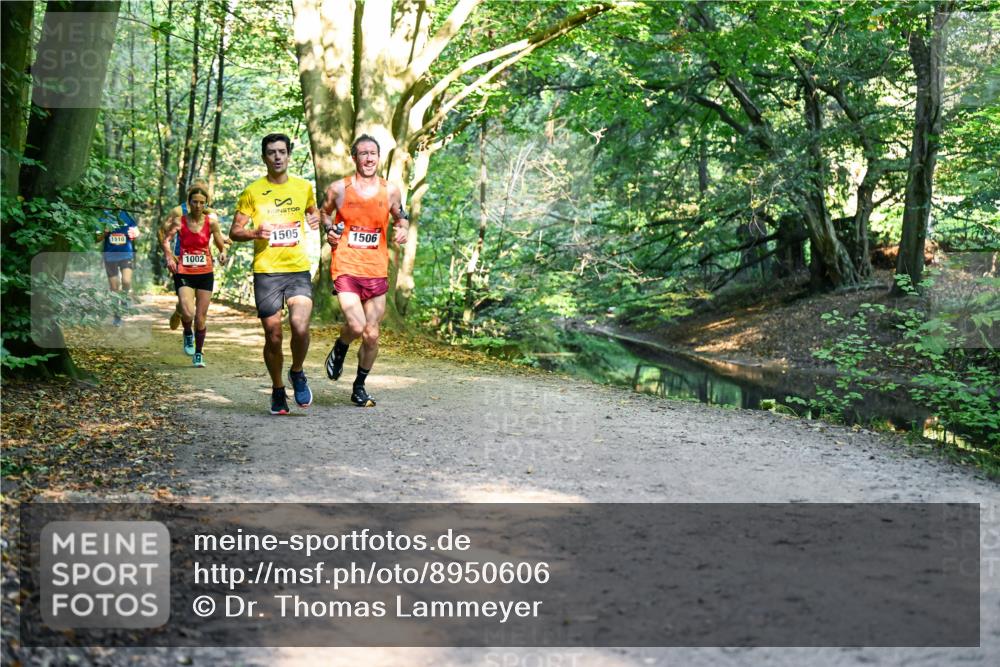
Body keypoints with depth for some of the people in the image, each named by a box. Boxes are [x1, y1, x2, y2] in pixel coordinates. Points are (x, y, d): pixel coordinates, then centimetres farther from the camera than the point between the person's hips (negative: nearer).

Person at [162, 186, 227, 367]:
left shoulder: (210, 221, -3)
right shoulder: (180, 221, -5)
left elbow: (220, 242, 0)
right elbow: (167, 240, -12)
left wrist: (223, 253, -21)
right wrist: (169, 257, -28)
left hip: (205, 274, 1)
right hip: (183, 274, -1)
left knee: (201, 318, 5)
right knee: (188, 313, -19)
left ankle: (199, 354, 25)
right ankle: (188, 334, 16)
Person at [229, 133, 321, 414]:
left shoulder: (304, 187, 8)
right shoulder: (252, 192, 1)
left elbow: (314, 212, 27)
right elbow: (234, 232, 5)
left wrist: (316, 220, 4)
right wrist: (254, 232, -16)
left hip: (299, 270, 1)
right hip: (266, 272, -1)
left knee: (300, 327, -19)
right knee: (273, 336, 2)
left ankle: (297, 373, 10)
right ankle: (278, 390, 24)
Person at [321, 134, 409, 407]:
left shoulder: (390, 190, 5)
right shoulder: (338, 188, 0)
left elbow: (400, 216, 21)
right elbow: (323, 214, 17)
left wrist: (402, 228, -1)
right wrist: (329, 231, -3)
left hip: (377, 272, 3)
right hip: (346, 269, -3)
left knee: (371, 335, 5)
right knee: (356, 327, -20)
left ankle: (359, 387, 25)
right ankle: (340, 349, 16)